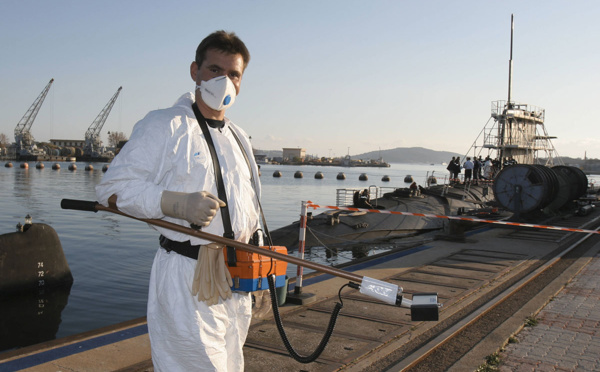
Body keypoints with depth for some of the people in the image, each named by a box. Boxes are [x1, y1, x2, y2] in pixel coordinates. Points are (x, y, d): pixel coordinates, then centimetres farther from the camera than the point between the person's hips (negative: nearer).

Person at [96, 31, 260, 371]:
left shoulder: (239, 138, 16)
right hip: (186, 279, -7)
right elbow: (113, 187, -14)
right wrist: (178, 203, -26)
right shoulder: (164, 125, -8)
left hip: (236, 282, 8)